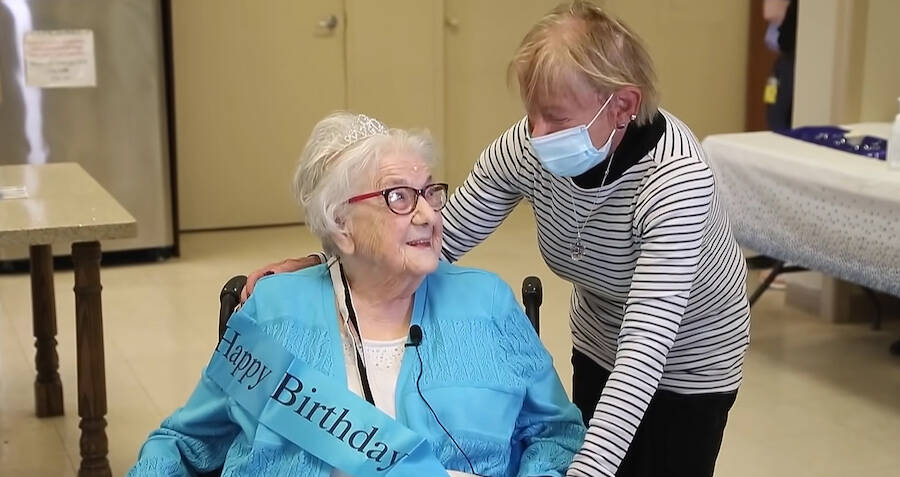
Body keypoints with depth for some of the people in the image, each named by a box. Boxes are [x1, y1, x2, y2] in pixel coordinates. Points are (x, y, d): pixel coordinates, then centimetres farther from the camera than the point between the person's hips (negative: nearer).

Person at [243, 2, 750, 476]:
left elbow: (647, 340, -44)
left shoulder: (675, 178, -38)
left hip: (688, 355, -4)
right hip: (600, 343, 5)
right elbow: (440, 240, -12)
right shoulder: (526, 148, -22)